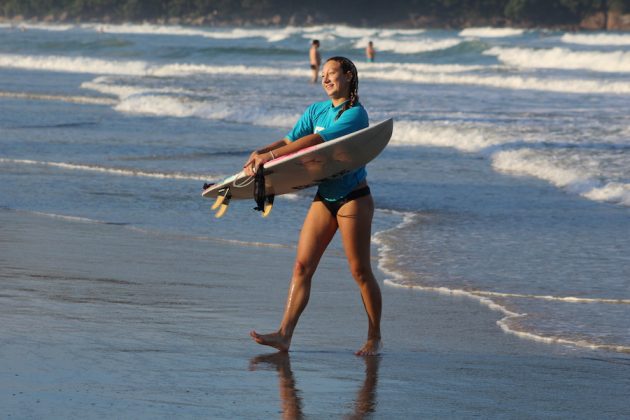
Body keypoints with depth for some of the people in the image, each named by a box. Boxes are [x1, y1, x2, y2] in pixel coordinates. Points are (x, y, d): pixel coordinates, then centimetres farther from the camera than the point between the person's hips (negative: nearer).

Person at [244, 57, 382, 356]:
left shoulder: (356, 114, -14)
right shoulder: (316, 111, 10)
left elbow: (318, 141, -23)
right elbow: (291, 140, 4)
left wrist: (272, 155, -27)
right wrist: (260, 152, -16)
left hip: (353, 199, -7)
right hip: (324, 198, 7)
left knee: (360, 271, -1)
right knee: (302, 266, -3)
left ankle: (374, 337, 12)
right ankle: (284, 335, -7)